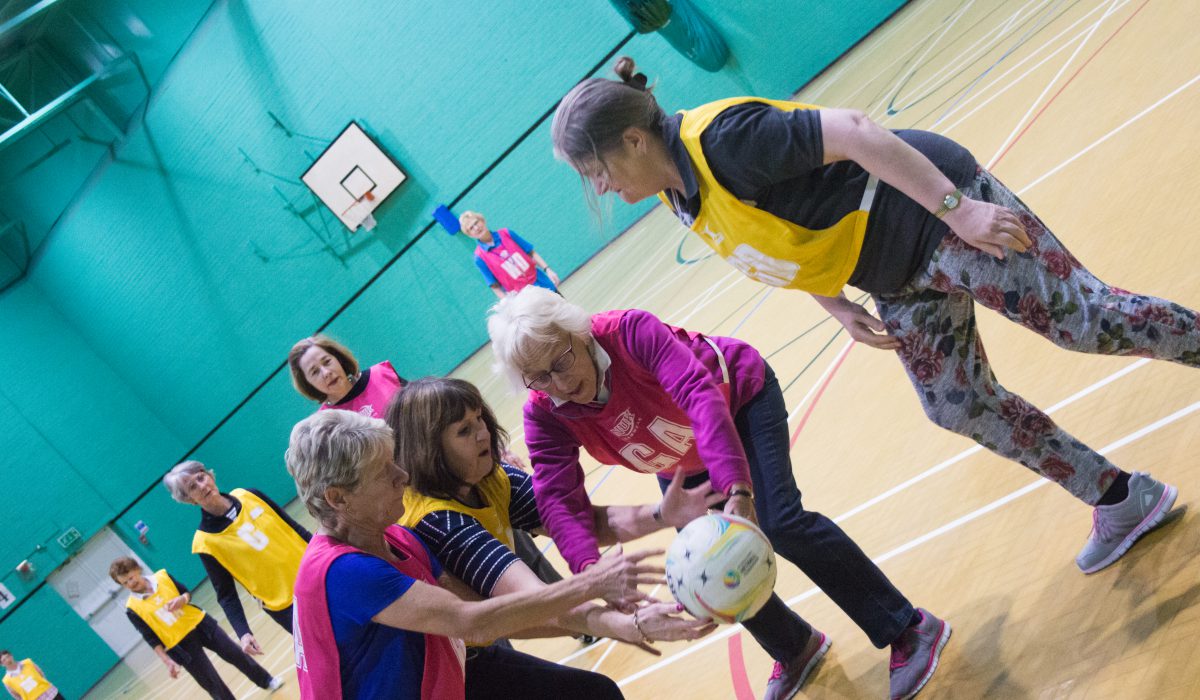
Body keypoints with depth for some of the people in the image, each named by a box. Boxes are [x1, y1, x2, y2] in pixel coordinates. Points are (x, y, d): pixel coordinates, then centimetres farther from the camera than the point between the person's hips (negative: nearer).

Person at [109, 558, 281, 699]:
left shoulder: (162, 576, -5)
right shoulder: (132, 608, -12)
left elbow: (186, 592, 6)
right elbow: (151, 639, -10)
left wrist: (181, 599, -17)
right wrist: (167, 661, -15)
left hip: (198, 623, 3)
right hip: (179, 645, -3)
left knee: (236, 654, 12)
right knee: (214, 686, 0)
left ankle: (266, 681, 35)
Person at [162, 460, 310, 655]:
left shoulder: (248, 496, -3)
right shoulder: (205, 542, -14)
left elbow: (294, 528, 7)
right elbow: (226, 595, -11)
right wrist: (243, 633, -23)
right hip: (287, 608, -4)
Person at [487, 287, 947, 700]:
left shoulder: (629, 332, -37)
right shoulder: (544, 418, -24)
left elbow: (700, 395, -49)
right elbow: (559, 500, -34)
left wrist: (738, 491, -62)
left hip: (740, 399, -5)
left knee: (780, 524, -20)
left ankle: (908, 630, -6)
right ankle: (795, 650, 30)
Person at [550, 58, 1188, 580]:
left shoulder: (720, 137, -27)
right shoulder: (680, 197, 2)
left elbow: (850, 131, -30)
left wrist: (957, 209, -31)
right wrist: (840, 307, 8)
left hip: (932, 216, -9)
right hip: (898, 280, 9)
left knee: (1086, 319, -7)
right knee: (957, 406, 8)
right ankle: (1124, 500, 20)